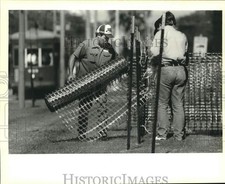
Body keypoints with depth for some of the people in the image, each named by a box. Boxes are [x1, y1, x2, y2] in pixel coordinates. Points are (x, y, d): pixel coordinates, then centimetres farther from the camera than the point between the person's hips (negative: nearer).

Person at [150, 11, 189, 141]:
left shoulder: (161, 33, 2)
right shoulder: (182, 35, 17)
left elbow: (155, 53, -8)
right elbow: (186, 54, 12)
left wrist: (154, 62, 10)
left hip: (166, 69, -4)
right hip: (181, 70, 4)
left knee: (162, 104, 3)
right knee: (179, 104, 8)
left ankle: (162, 134, -1)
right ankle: (179, 134, 8)